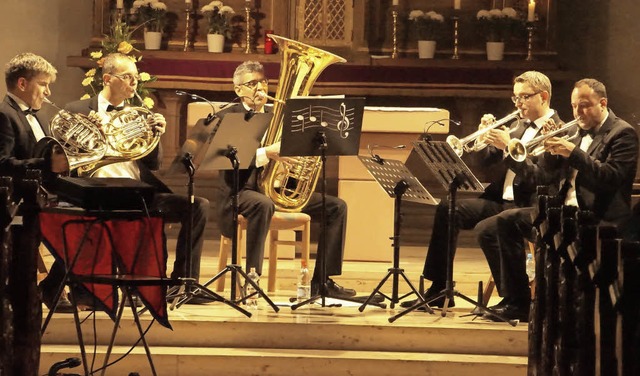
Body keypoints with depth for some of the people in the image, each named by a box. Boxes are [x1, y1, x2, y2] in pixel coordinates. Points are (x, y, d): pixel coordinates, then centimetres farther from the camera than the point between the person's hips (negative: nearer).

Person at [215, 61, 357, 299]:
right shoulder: (227, 118, -1)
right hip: (243, 190, -7)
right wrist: (266, 154, -30)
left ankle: (321, 280, -6)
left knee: (336, 206, -6)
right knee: (263, 205, -42)